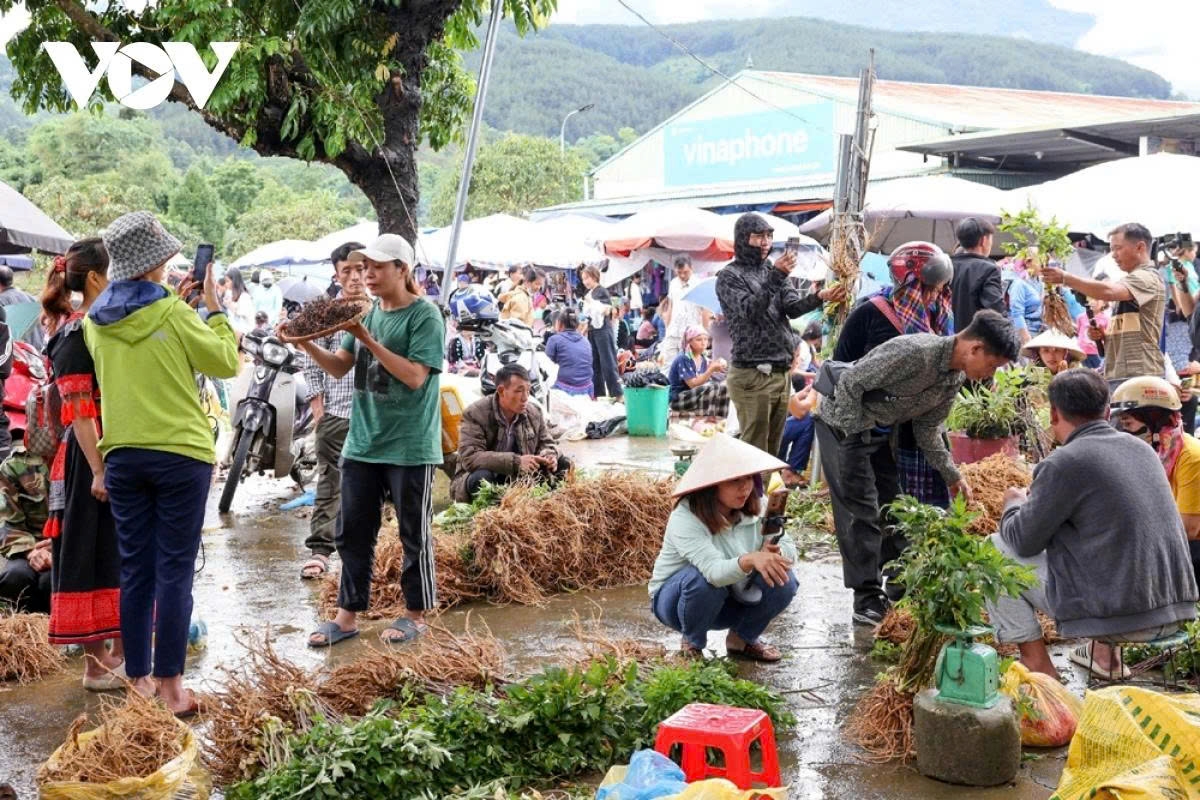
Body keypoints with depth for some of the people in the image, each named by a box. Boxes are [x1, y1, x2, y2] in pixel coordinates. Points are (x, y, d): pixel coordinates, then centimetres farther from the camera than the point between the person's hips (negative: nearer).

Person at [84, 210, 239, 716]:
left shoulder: (96, 321, 5)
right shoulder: (173, 315, -12)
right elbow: (226, 363, -5)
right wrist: (213, 308, 4)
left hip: (122, 456, 5)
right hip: (180, 455, -5)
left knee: (135, 571, 10)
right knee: (175, 572, -1)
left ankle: (139, 681, 15)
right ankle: (170, 687, 1)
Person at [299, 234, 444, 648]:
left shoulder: (425, 315, -10)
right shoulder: (367, 312, 9)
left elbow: (415, 376, -19)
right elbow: (339, 367, 9)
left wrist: (369, 341, -23)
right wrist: (307, 344, -9)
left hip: (410, 447, -6)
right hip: (362, 442, 6)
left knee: (414, 535, 6)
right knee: (352, 532, 9)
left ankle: (416, 614, 19)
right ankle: (348, 614, 19)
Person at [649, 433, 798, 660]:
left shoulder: (757, 508, -10)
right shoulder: (685, 519, -30)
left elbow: (789, 548, -12)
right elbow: (714, 572, -44)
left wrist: (773, 555, -37)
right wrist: (750, 560, -64)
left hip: (731, 602, 5)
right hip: (677, 598, -5)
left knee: (784, 582, -19)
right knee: (702, 579, -38)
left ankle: (743, 639, 8)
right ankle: (692, 644, -7)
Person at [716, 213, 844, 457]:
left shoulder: (773, 271, 16)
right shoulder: (729, 277, -3)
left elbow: (793, 307, 3)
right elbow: (750, 311, -18)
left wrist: (820, 297, -17)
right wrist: (775, 277, -27)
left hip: (782, 373, 7)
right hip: (752, 376, -7)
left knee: (772, 450, 10)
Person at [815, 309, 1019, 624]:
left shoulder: (955, 378, -3)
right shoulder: (914, 353, -32)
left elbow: (927, 428, 7)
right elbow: (849, 383, -28)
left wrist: (952, 476, 4)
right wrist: (855, 438, -21)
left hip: (879, 432, 9)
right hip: (844, 421, -8)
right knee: (862, 510, -9)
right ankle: (868, 597, -3)